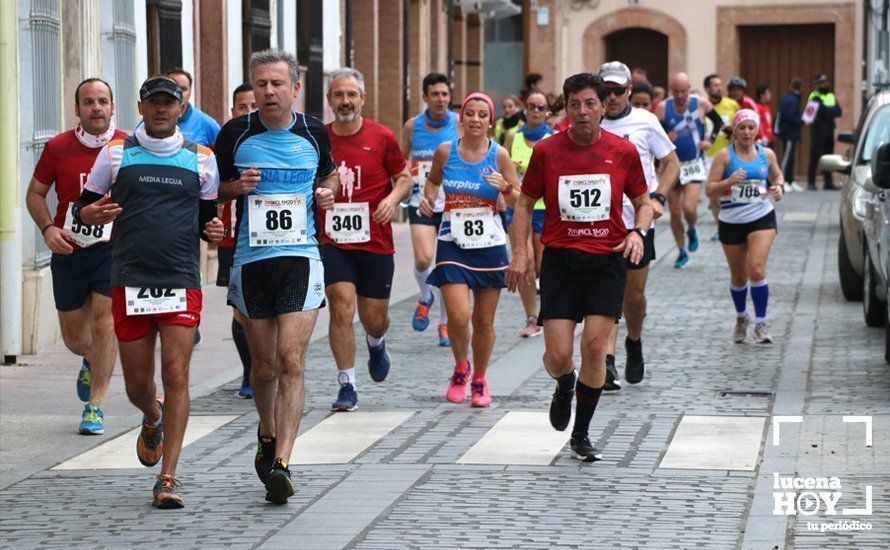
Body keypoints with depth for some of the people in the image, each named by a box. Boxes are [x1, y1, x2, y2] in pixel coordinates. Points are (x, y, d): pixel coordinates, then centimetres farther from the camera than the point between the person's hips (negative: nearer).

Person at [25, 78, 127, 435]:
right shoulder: (57, 148, -1)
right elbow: (35, 194, 7)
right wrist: (47, 228, -9)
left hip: (113, 249, -2)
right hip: (69, 250, 2)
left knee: (104, 321, -15)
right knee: (73, 336, 9)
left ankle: (95, 406, -8)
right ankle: (91, 362, 46)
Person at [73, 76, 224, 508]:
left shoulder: (201, 159, 8)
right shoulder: (116, 152, 6)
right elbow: (82, 207, 11)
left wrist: (213, 229, -4)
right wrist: (92, 214, -12)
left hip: (182, 281, -1)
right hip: (130, 281, 1)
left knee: (176, 375, -11)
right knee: (137, 384, 7)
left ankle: (167, 480, -7)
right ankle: (153, 419, 44)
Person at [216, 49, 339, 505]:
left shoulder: (315, 133, 4)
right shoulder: (235, 133, 0)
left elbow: (329, 173, 23)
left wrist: (327, 192, 1)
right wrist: (235, 187, -11)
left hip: (300, 258, -1)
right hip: (250, 259, 1)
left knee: (291, 360, -14)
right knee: (263, 365, 9)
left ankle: (280, 465, -17)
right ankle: (267, 437, 38)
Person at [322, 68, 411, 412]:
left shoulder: (381, 137, -1)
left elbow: (404, 178, 8)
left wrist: (393, 198, -10)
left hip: (376, 242, 0)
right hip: (333, 241, 0)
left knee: (374, 317, 7)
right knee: (341, 307, -15)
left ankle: (376, 344, 45)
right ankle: (347, 386, -5)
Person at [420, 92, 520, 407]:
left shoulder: (499, 155, -2)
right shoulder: (445, 151, 0)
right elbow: (433, 179, 20)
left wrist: (505, 187, -18)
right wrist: (428, 199, 1)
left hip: (490, 246, 1)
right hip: (453, 246, 0)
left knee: (484, 321, 6)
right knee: (458, 316, -14)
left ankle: (479, 380, 28)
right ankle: (460, 367, 15)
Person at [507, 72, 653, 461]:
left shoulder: (623, 152, 1)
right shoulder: (546, 151, 0)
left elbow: (644, 201, 13)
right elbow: (524, 203, 9)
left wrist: (637, 232, -7)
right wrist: (519, 252, -1)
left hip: (607, 259, 0)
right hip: (560, 260, 0)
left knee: (594, 347, -8)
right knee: (558, 355, -6)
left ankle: (581, 436, 9)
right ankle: (565, 387, 33)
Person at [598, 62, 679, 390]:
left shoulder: (645, 122, 1)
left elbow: (671, 163, 9)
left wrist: (658, 197, -6)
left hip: (638, 219, 0)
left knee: (634, 294, 7)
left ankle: (634, 343, 35)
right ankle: (607, 362, -12)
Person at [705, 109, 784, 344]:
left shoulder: (766, 154, 3)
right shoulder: (725, 155, -5)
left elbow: (777, 176, 21)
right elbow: (709, 189, -8)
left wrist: (778, 187, -1)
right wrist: (729, 181, -26)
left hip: (762, 218, 0)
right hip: (731, 222, 0)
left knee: (756, 269, -17)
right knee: (738, 275, 12)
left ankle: (760, 323, -9)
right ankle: (741, 317, 38)